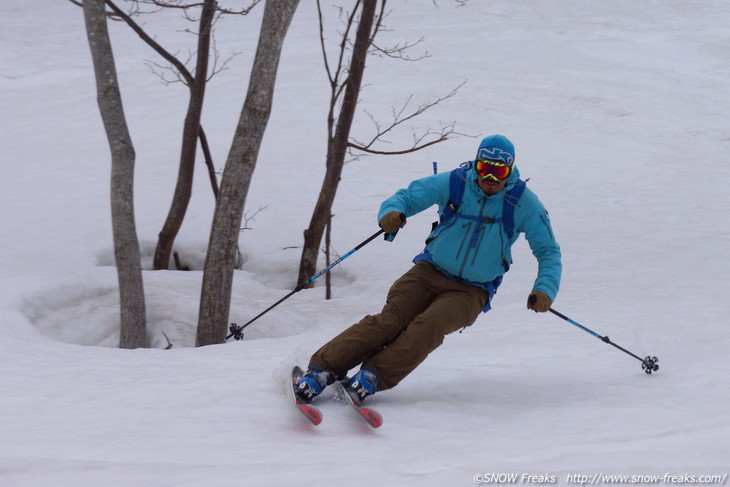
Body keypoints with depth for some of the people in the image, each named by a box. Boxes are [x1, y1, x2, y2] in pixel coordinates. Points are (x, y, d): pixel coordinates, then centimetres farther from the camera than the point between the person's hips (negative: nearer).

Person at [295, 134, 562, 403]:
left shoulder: (523, 203, -9)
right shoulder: (454, 183, -8)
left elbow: (548, 251, -1)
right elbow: (407, 196, -3)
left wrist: (545, 289, -20)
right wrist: (391, 212, -28)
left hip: (471, 291, 0)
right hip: (431, 271, 0)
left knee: (429, 325, -29)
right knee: (390, 320, -21)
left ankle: (374, 376, -35)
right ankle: (323, 368, -28)